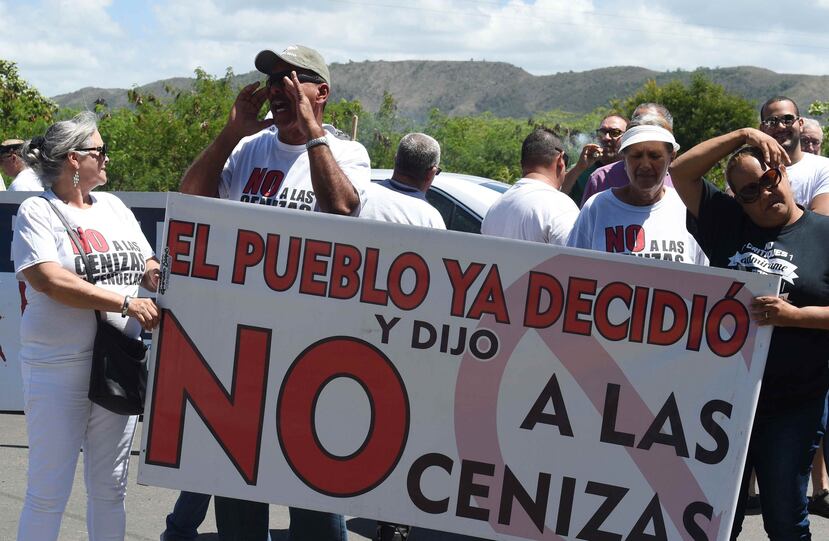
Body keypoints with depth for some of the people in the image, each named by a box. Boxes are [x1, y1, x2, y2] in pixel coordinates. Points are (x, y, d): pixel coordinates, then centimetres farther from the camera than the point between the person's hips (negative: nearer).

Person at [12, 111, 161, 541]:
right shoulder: (37, 212, -5)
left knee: (110, 488, 13)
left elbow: (150, 268, 14)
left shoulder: (113, 206, 13)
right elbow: (49, 280, -18)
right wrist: (126, 303, -22)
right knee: (48, 491, 2)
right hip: (58, 368, -5)